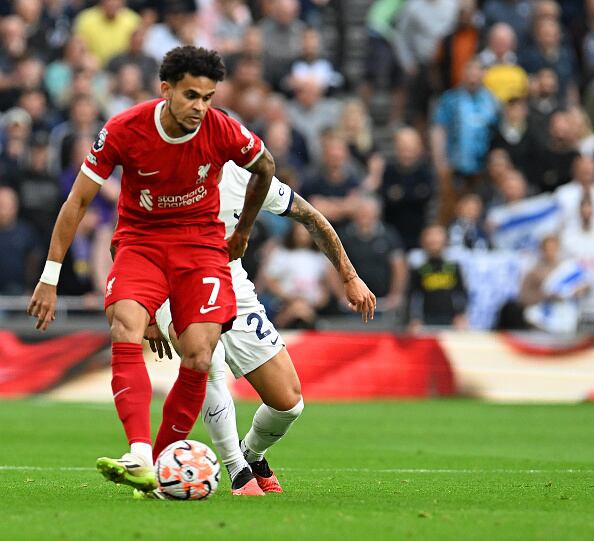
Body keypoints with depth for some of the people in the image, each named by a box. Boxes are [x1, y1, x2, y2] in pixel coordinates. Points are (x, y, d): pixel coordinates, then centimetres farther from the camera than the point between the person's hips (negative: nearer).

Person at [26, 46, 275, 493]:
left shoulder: (224, 132, -14)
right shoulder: (123, 130, -17)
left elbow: (265, 167, 10)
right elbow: (78, 201, -8)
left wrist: (244, 229, 21)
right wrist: (50, 278, -8)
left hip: (201, 241, 1)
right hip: (140, 239, -1)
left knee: (199, 360, -16)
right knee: (126, 327, -29)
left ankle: (162, 466, 1)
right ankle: (139, 459, -43)